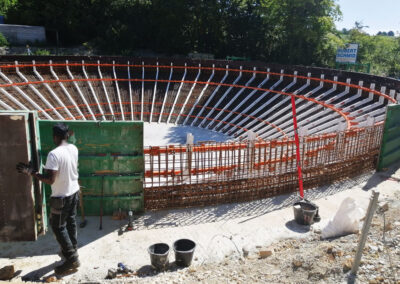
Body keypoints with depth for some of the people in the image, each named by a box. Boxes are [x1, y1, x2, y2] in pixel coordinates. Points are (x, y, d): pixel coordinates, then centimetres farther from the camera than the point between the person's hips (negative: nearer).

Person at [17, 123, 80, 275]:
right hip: (74, 191, 8)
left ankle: (72, 258, 8)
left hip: (62, 196, -8)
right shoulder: (73, 148, -2)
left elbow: (50, 180, -27)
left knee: (58, 227, 5)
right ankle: (72, 249, 35)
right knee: (71, 222, 21)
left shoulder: (54, 154, -26)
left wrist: (30, 171, -19)